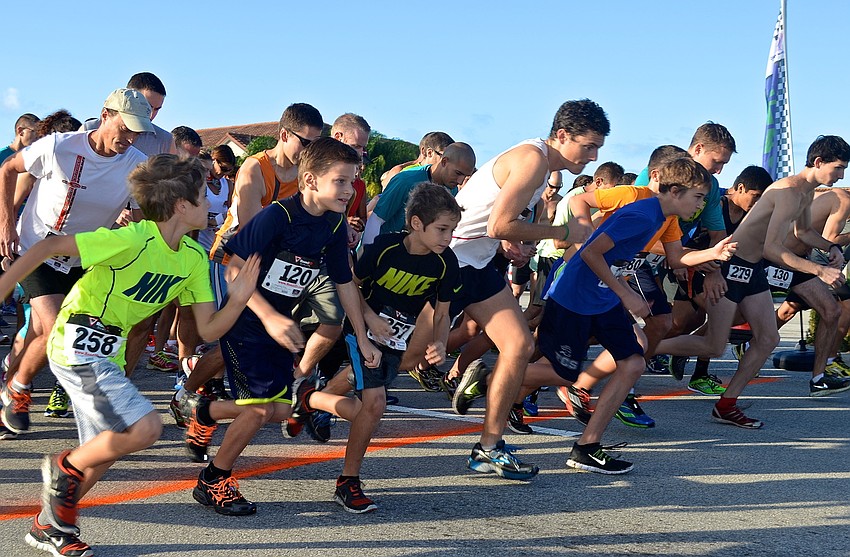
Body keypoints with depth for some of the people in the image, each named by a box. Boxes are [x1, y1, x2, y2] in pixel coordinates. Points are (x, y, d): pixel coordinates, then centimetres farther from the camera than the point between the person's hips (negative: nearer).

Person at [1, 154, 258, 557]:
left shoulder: (194, 258, 1)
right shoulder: (134, 239, -22)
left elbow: (208, 329, 0)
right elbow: (49, 247, -21)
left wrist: (237, 302, -19)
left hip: (108, 353, 9)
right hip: (78, 346, -9)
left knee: (105, 451, 15)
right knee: (146, 427, -20)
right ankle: (66, 466, 3)